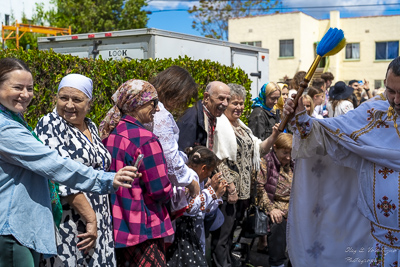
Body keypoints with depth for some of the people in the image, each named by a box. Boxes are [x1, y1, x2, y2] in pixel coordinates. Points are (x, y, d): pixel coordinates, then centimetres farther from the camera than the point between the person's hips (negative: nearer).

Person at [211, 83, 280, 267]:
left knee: (230, 231, 17)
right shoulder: (220, 125, -11)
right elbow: (219, 160, -17)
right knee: (222, 235, -3)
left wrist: (273, 136, -3)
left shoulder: (242, 127, 16)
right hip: (227, 191, -8)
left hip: (243, 190, 8)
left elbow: (259, 149, 14)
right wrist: (230, 188, -20)